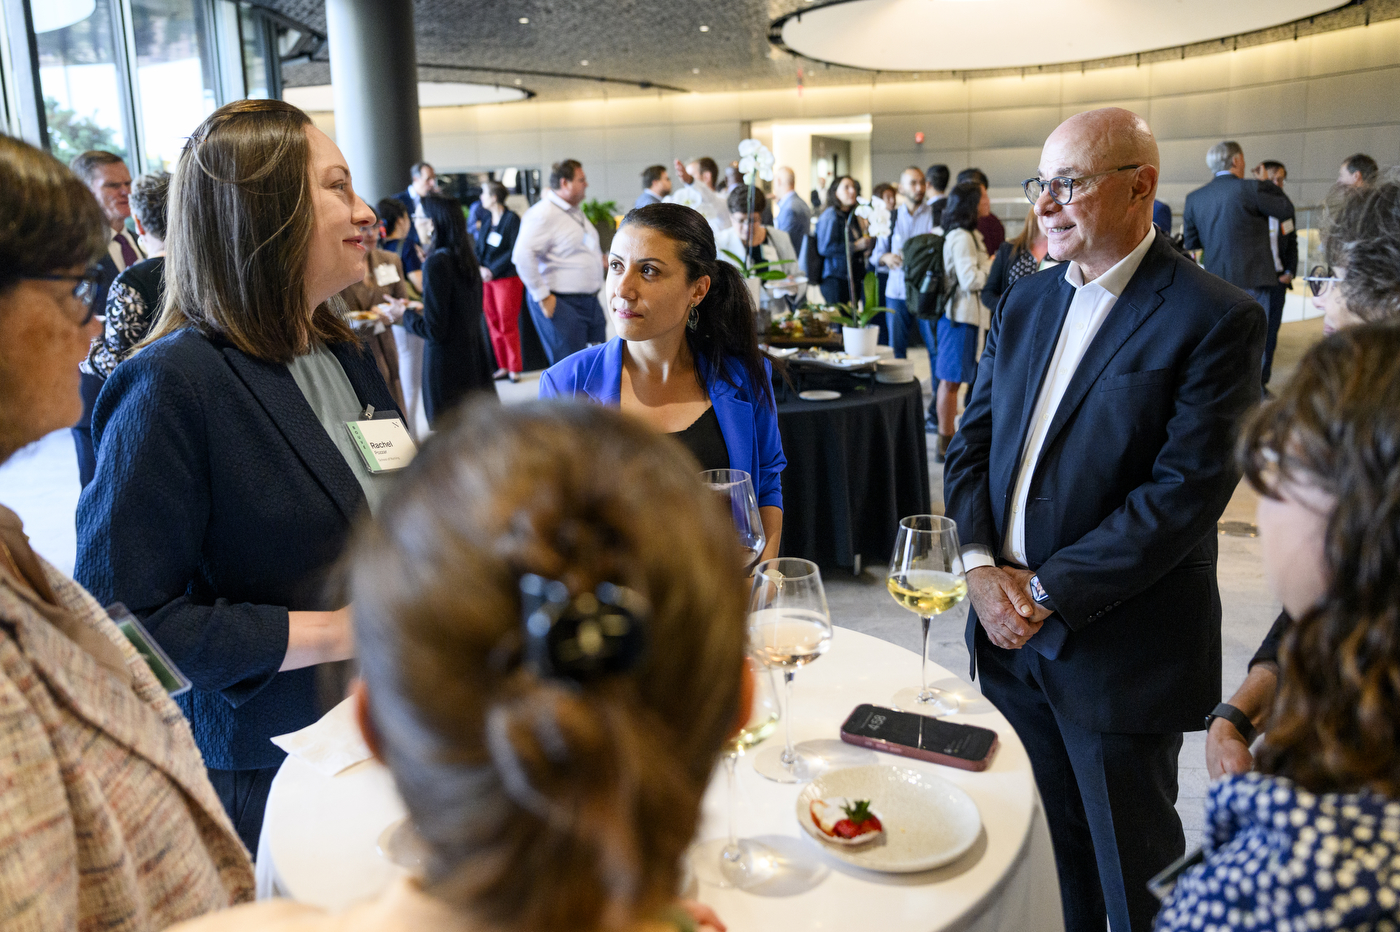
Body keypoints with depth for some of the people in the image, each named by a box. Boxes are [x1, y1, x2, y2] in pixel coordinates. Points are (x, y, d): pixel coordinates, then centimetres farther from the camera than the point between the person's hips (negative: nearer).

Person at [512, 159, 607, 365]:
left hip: (589, 301, 9)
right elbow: (522, 256, -24)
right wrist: (543, 297, -22)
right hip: (562, 304, -9)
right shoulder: (543, 214, -16)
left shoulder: (576, 212, 16)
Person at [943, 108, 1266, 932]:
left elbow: (1187, 489, -18)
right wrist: (981, 564, -7)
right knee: (1046, 858, 19)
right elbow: (971, 441, 9)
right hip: (1011, 632, 5)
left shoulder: (1216, 319, -11)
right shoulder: (1028, 303, 9)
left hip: (1118, 650, -5)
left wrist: (1048, 592, -18)